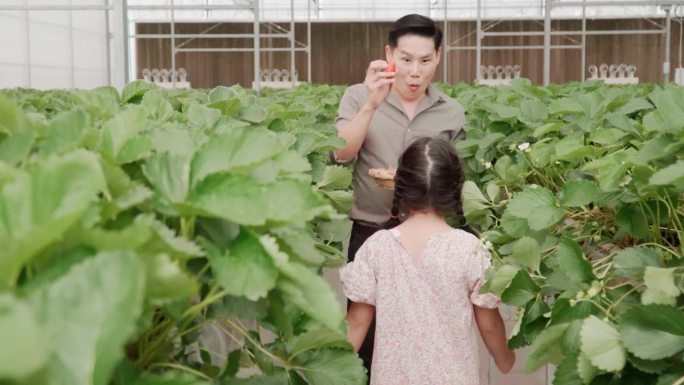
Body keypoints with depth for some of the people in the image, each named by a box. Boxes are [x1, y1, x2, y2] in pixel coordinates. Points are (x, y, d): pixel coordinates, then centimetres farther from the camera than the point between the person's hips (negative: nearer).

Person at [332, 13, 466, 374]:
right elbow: (340, 154, -17)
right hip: (370, 233, -1)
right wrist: (370, 106, -28)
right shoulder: (359, 97, -2)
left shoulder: (452, 113, 2)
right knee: (366, 332, 11)